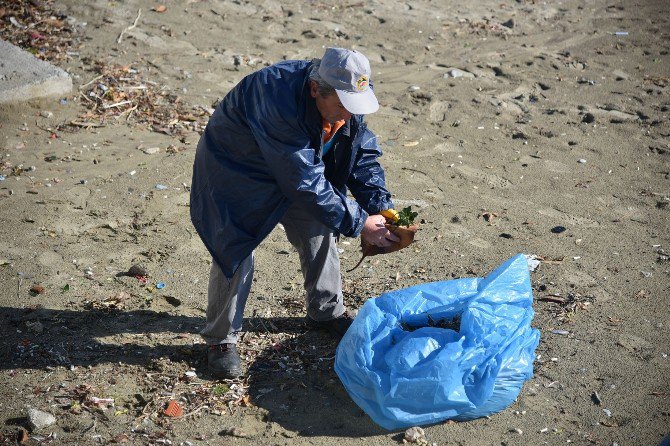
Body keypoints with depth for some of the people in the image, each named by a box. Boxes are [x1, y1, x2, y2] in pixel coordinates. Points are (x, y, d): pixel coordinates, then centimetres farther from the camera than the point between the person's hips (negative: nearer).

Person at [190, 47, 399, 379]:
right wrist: (358, 223, -32)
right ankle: (221, 339, 9)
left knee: (318, 230, 8)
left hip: (298, 163, 7)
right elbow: (306, 183, -38)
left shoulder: (346, 96, -19)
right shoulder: (281, 102, -42)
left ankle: (327, 312, 30)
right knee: (235, 250, -11)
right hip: (235, 173, -7)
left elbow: (363, 154, -5)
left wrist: (380, 207, -19)